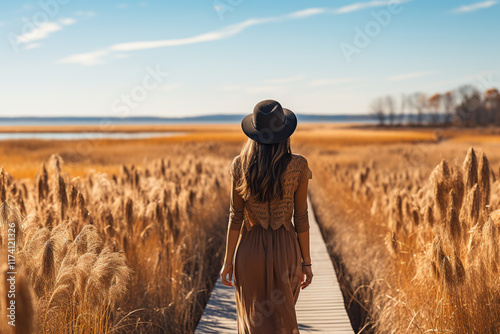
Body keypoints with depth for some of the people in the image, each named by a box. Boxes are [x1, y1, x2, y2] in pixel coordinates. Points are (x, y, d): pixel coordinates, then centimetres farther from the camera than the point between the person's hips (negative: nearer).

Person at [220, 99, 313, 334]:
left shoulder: (240, 165, -8)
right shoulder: (298, 166, -10)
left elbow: (235, 217, -6)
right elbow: (301, 218, -6)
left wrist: (228, 261, 3)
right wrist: (306, 262, 4)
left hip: (250, 248, 0)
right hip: (285, 250, 0)